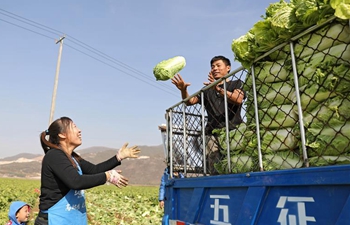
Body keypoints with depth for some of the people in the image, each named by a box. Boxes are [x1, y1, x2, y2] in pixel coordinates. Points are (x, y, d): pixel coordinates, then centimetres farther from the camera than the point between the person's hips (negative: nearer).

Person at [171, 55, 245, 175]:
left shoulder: (236, 84, 16)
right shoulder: (207, 90, 27)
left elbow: (238, 99, -5)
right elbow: (190, 101, 15)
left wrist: (219, 89, -19)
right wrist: (183, 90, -6)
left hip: (233, 130, -3)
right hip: (213, 133, 3)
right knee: (214, 171, -9)